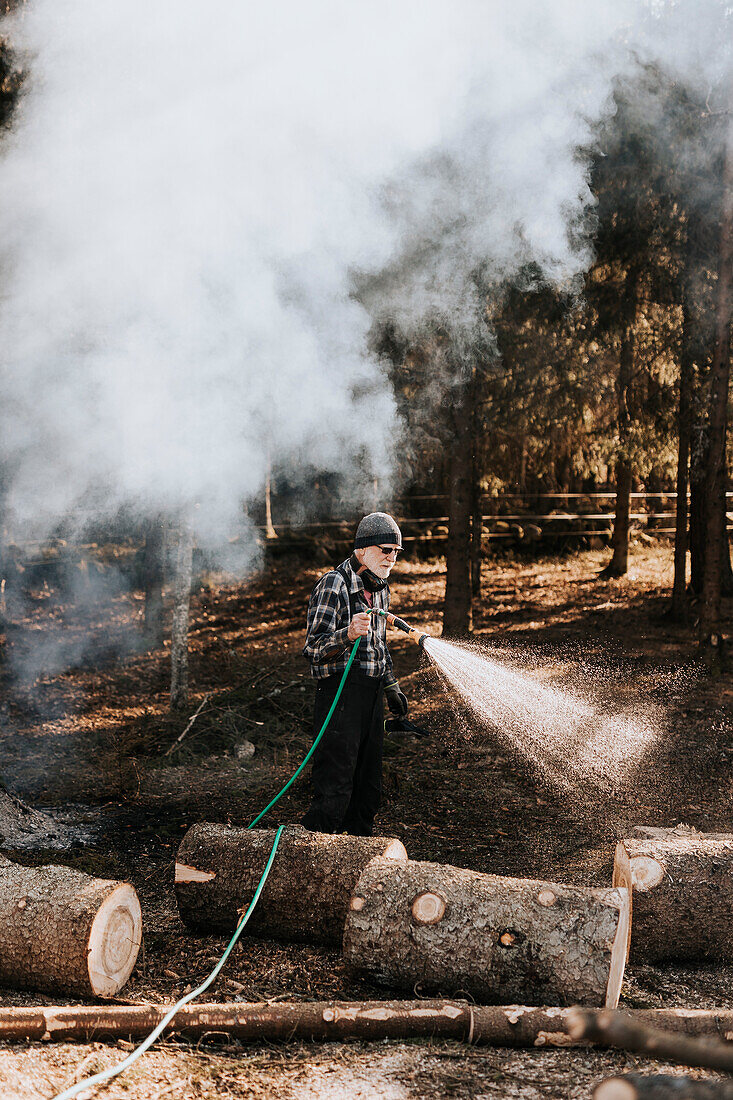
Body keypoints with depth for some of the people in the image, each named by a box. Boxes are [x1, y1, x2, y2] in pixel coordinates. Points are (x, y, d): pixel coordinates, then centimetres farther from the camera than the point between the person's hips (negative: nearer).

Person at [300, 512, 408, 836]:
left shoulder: (380, 588, 17)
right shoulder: (334, 584, -11)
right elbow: (313, 648, -18)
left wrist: (391, 687, 30)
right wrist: (347, 634, -35)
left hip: (372, 694, 8)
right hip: (341, 692, -8)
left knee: (368, 783, 13)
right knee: (335, 787, -10)